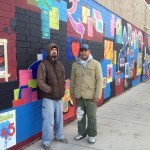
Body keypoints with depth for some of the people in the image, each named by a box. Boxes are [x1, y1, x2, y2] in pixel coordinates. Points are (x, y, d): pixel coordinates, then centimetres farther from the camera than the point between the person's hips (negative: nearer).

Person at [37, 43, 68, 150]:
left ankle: (59, 136, 36)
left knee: (59, 118, 17)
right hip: (48, 98, -6)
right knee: (49, 120, -2)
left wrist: (62, 91, 5)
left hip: (59, 97, 6)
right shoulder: (43, 65, -10)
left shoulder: (60, 65, 11)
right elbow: (40, 82, -16)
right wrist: (51, 90, -15)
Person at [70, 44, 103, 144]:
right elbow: (72, 80, 10)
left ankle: (92, 135, 25)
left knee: (92, 116, 8)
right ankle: (82, 132, 33)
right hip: (79, 95, 3)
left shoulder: (96, 64, -5)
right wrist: (72, 92, 10)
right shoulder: (75, 64, 5)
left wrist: (98, 95, -11)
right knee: (80, 115, 15)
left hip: (91, 95, -3)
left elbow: (99, 80, -7)